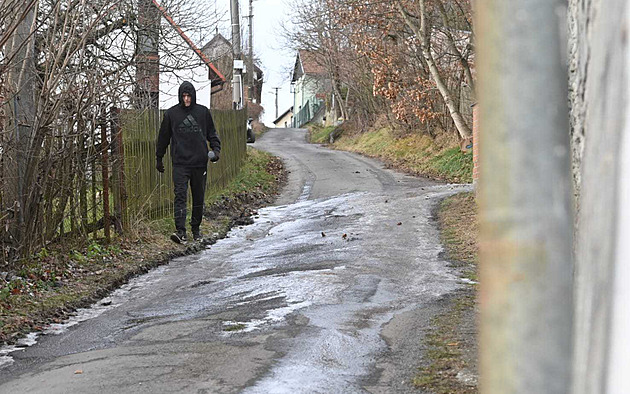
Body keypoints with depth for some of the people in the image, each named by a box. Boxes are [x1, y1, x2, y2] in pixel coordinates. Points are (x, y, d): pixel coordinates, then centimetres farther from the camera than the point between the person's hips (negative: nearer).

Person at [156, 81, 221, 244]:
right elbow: (163, 137, 13)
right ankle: (180, 231, -19)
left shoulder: (203, 112, 7)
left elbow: (212, 133, 15)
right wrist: (159, 158, 15)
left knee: (199, 198, 9)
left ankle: (196, 229, 23)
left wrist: (216, 149, -2)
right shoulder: (171, 113, 5)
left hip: (200, 163, 2)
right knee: (180, 196, -13)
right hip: (180, 163, -2)